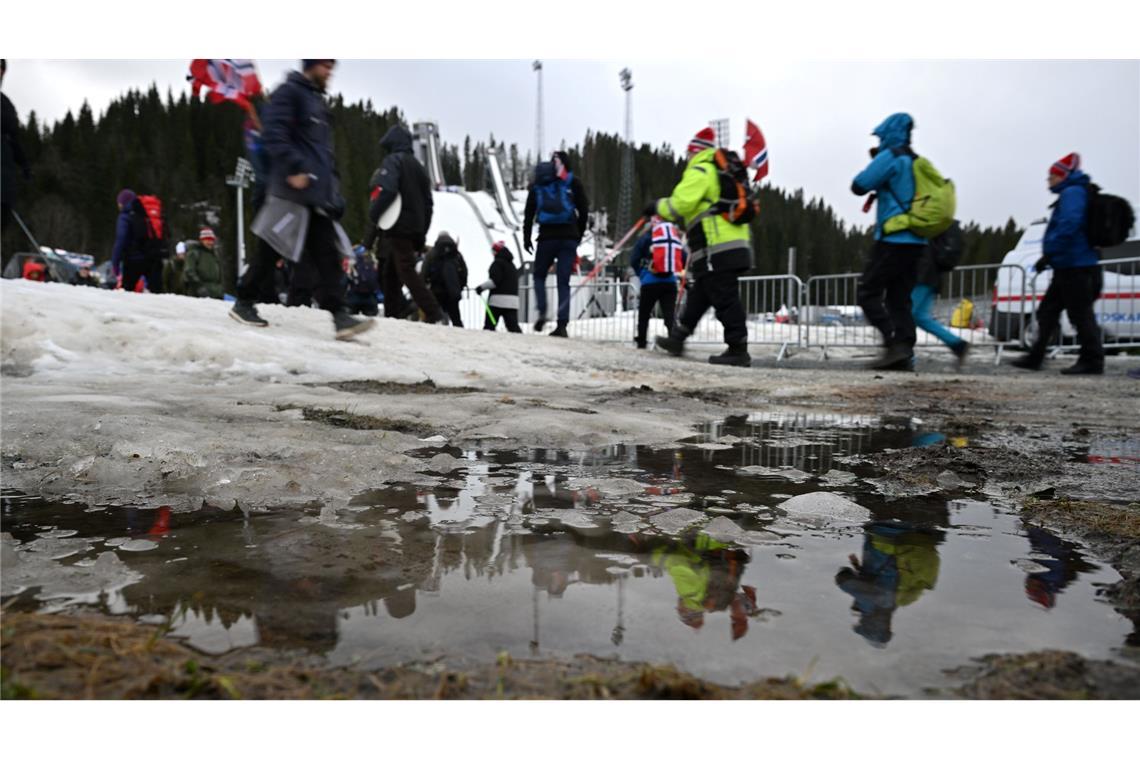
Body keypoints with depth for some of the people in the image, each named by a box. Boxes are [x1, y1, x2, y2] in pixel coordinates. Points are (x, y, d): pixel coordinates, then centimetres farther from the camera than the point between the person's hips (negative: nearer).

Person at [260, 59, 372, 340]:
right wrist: (293, 168, -23)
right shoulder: (289, 92, -2)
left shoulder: (318, 101, 25)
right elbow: (274, 132, -15)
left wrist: (333, 185, 21)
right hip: (295, 187, -8)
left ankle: (338, 314, -4)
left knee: (326, 254, -1)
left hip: (319, 193, 8)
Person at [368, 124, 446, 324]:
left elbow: (387, 190, -21)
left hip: (398, 227, -9)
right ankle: (392, 314, 16)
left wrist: (373, 213, -8)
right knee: (391, 272, 15)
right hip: (415, 229, 9)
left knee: (406, 271, -12)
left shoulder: (393, 160, -3)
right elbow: (428, 202, 19)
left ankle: (435, 314, -22)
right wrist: (421, 235, 20)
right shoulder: (418, 166, 21)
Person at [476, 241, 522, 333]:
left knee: (489, 325, -1)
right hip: (513, 300, 7)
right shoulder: (512, 265, 22)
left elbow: (495, 280, -14)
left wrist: (482, 287, -8)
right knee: (513, 326, 0)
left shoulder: (498, 263, -4)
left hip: (498, 299, -7)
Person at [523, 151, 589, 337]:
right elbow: (584, 212, 4)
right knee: (563, 281, 0)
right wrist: (578, 235, 14)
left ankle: (542, 312, -4)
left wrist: (526, 237, 11)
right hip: (569, 238, 0)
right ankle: (562, 323, -9)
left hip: (547, 237, 1)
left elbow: (529, 212, 7)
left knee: (539, 275, 17)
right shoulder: (573, 183, 6)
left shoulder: (537, 184, 11)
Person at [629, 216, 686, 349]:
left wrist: (641, 273, 15)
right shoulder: (676, 238, 12)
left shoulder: (646, 238, 2)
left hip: (650, 282, -2)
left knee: (644, 313, 16)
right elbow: (685, 260, 13)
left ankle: (641, 341, 24)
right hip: (670, 282, 2)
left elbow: (633, 261, 0)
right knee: (669, 314, 1)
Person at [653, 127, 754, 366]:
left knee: (725, 299, -8)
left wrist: (658, 207, 0)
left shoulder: (700, 171, -6)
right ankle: (677, 339, 27)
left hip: (717, 250, -10)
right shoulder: (722, 171, 24)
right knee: (699, 295, 16)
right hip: (736, 245, 10)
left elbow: (680, 204, -18)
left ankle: (738, 350, -6)